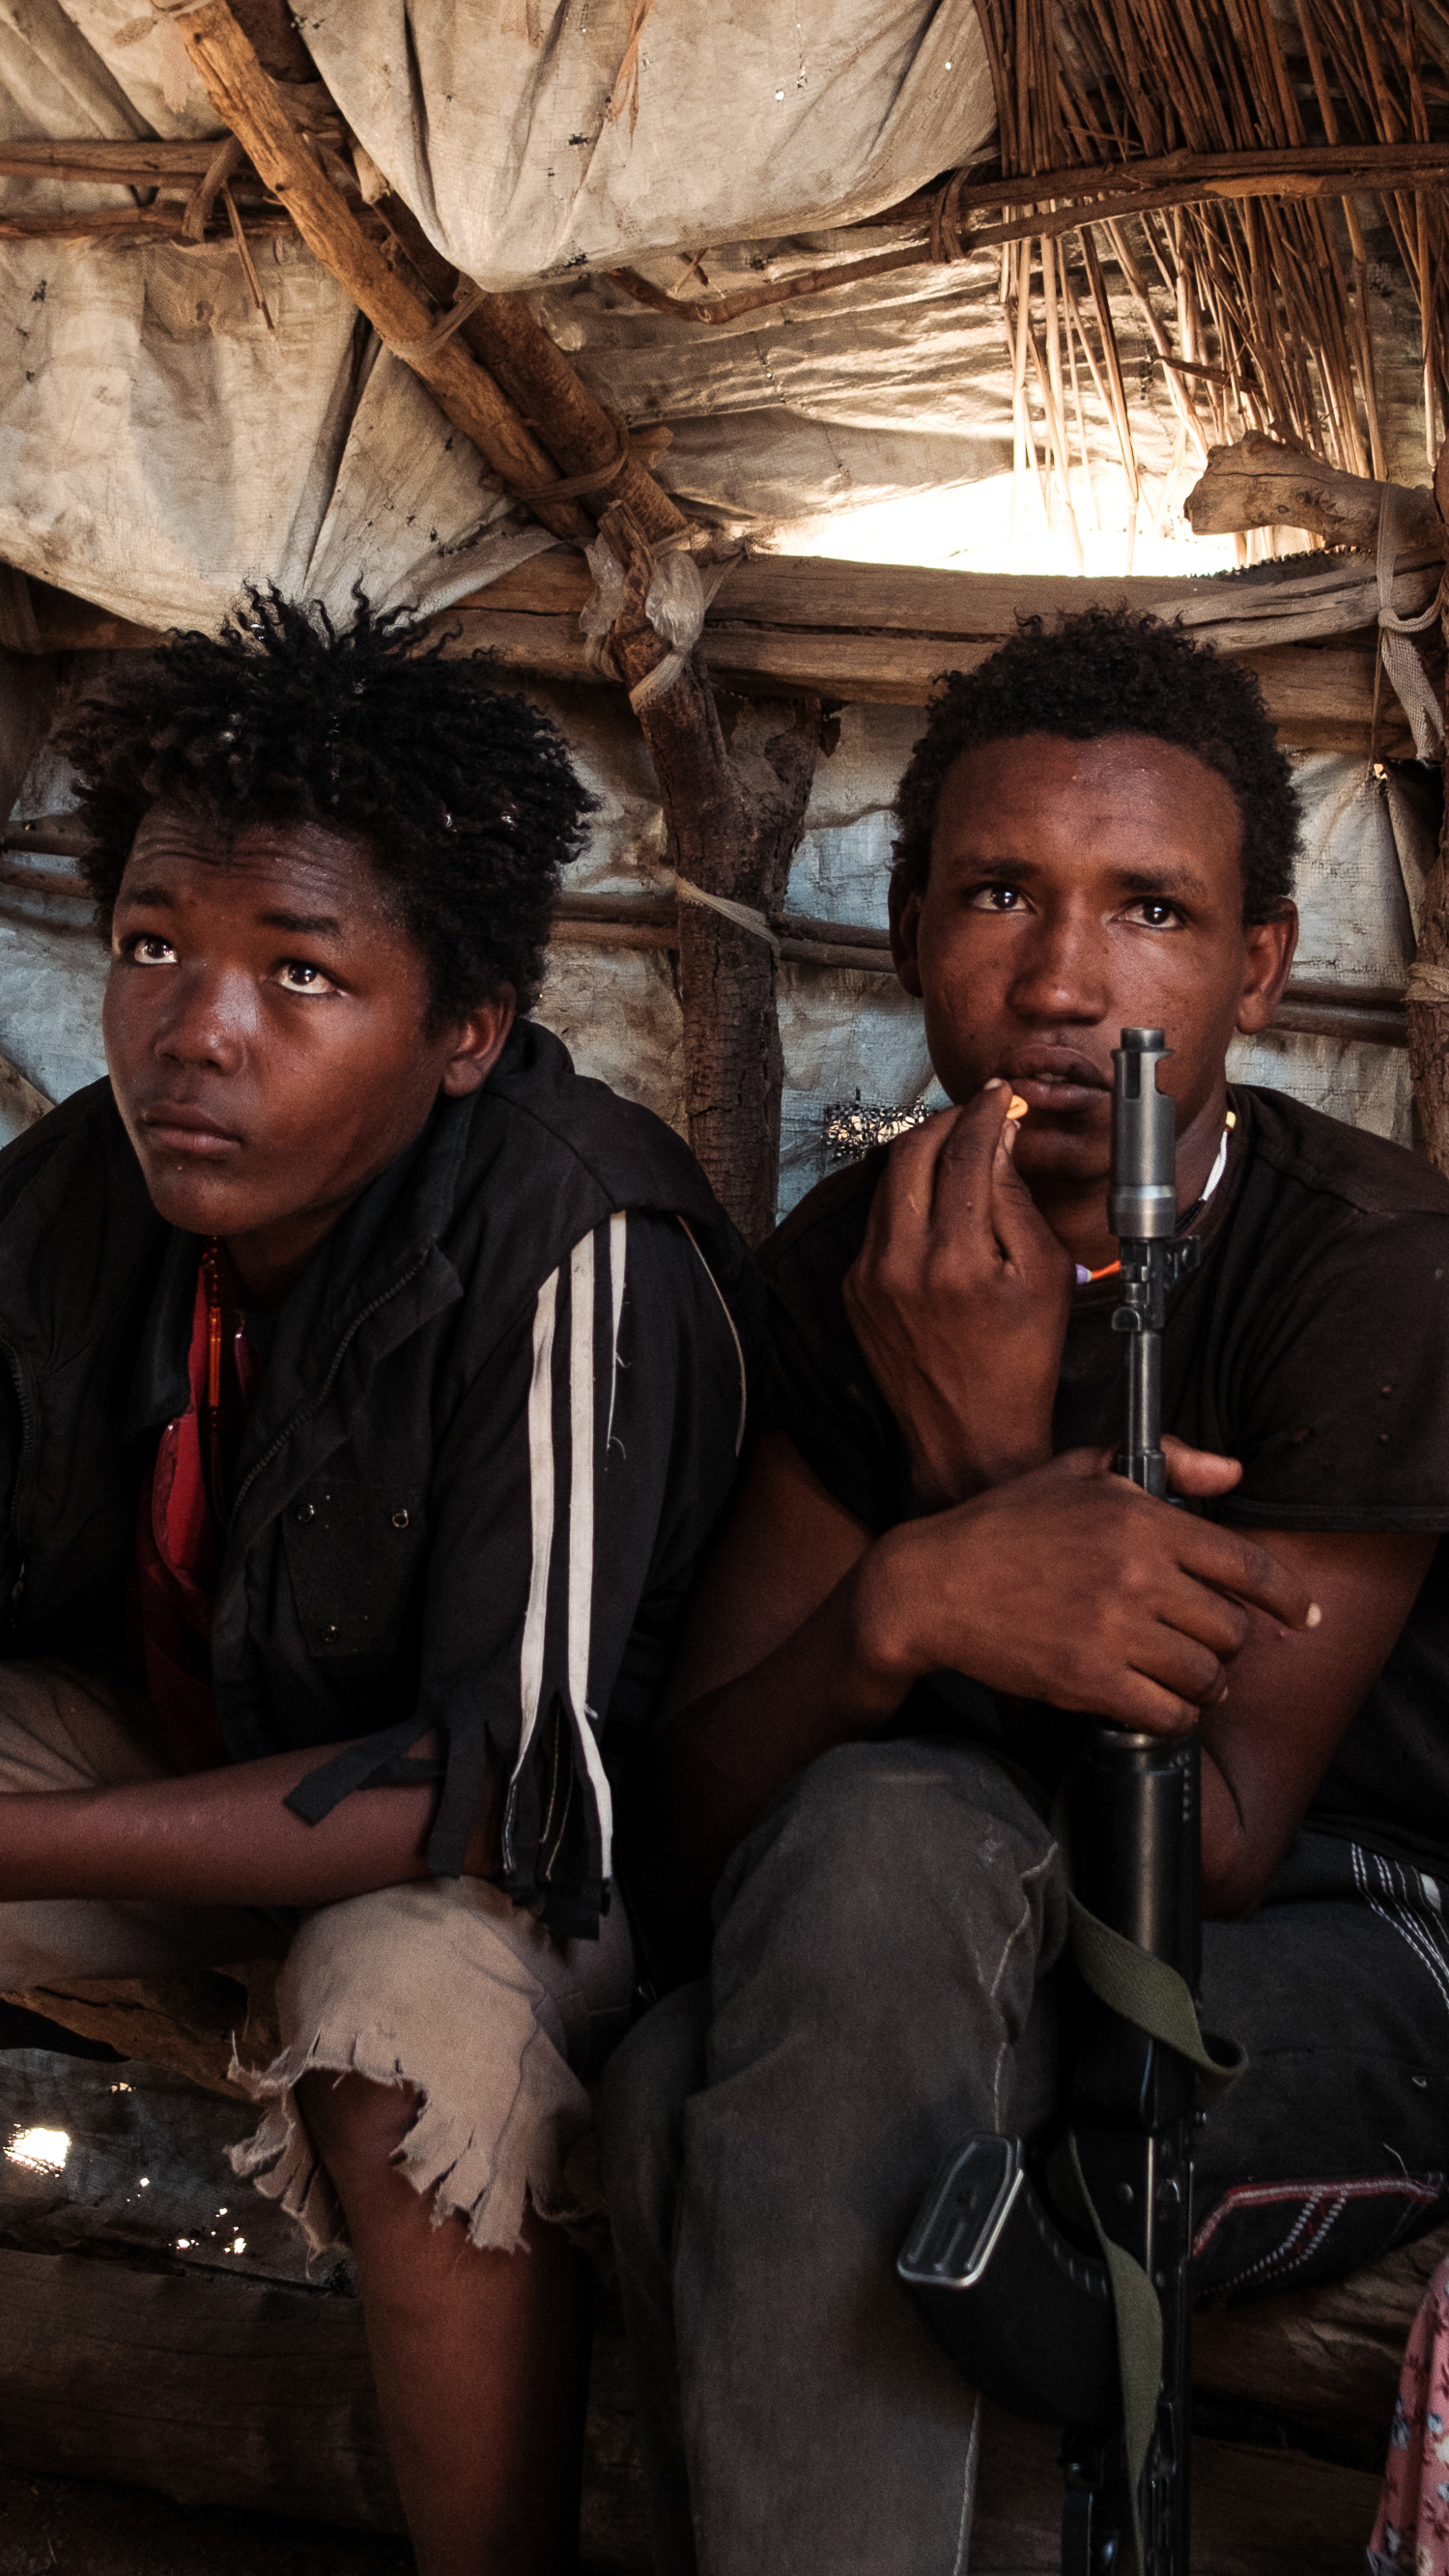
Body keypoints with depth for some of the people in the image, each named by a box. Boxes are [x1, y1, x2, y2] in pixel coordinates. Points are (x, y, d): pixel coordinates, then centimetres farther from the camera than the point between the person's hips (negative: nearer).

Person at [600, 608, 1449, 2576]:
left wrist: (988, 1446, -30)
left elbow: (1200, 1852, -20)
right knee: (688, 2087, -31)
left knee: (890, 1845, -33)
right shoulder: (857, 1264, -1)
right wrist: (909, 1602, -31)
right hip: (939, 1976, 4)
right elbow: (687, 1833, -9)